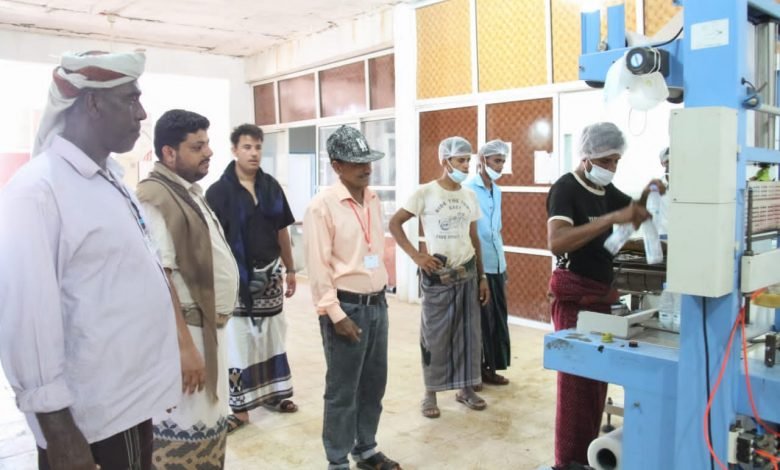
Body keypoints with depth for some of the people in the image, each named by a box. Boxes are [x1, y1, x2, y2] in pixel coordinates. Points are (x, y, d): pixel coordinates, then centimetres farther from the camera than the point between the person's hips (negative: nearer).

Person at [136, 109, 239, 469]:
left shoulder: (190, 191, 13)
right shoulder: (155, 197, -17)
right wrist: (185, 345, -24)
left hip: (209, 328, 10)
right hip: (186, 332, -10)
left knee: (210, 423, 20)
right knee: (184, 434, 1)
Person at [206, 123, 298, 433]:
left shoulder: (271, 187, 4)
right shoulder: (219, 192, -10)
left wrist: (290, 269, 12)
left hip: (269, 274, 5)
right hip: (237, 277, -5)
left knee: (272, 334, 15)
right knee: (237, 340, 2)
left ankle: (272, 392, 31)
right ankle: (238, 406, 13)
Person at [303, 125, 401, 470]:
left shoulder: (373, 199, 8)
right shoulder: (322, 205, -13)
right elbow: (318, 266, -14)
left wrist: (381, 294, 16)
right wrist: (336, 315, -15)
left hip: (377, 303, 7)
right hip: (346, 307, -7)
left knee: (374, 384, 17)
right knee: (342, 390, 5)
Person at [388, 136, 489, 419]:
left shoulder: (469, 196, 7)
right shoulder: (425, 193, -8)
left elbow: (474, 239, 12)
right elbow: (394, 223, -6)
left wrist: (482, 277, 11)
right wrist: (415, 255, -13)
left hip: (467, 274, 5)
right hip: (437, 276, -4)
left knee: (468, 332, 10)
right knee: (435, 334, 3)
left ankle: (466, 388, 26)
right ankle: (431, 392, 17)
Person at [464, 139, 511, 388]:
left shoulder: (497, 191, 13)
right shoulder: (467, 189, -10)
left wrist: (503, 264, 19)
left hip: (496, 264, 7)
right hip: (477, 265, -7)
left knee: (497, 319, 12)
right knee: (478, 319, 2)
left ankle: (489, 367, 25)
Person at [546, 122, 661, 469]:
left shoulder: (606, 190, 11)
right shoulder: (566, 188, -15)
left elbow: (635, 214, 21)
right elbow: (556, 243, -31)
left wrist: (646, 196, -1)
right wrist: (612, 218, -34)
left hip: (601, 293, 9)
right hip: (574, 293, -9)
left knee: (598, 376, 14)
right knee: (577, 377, -3)